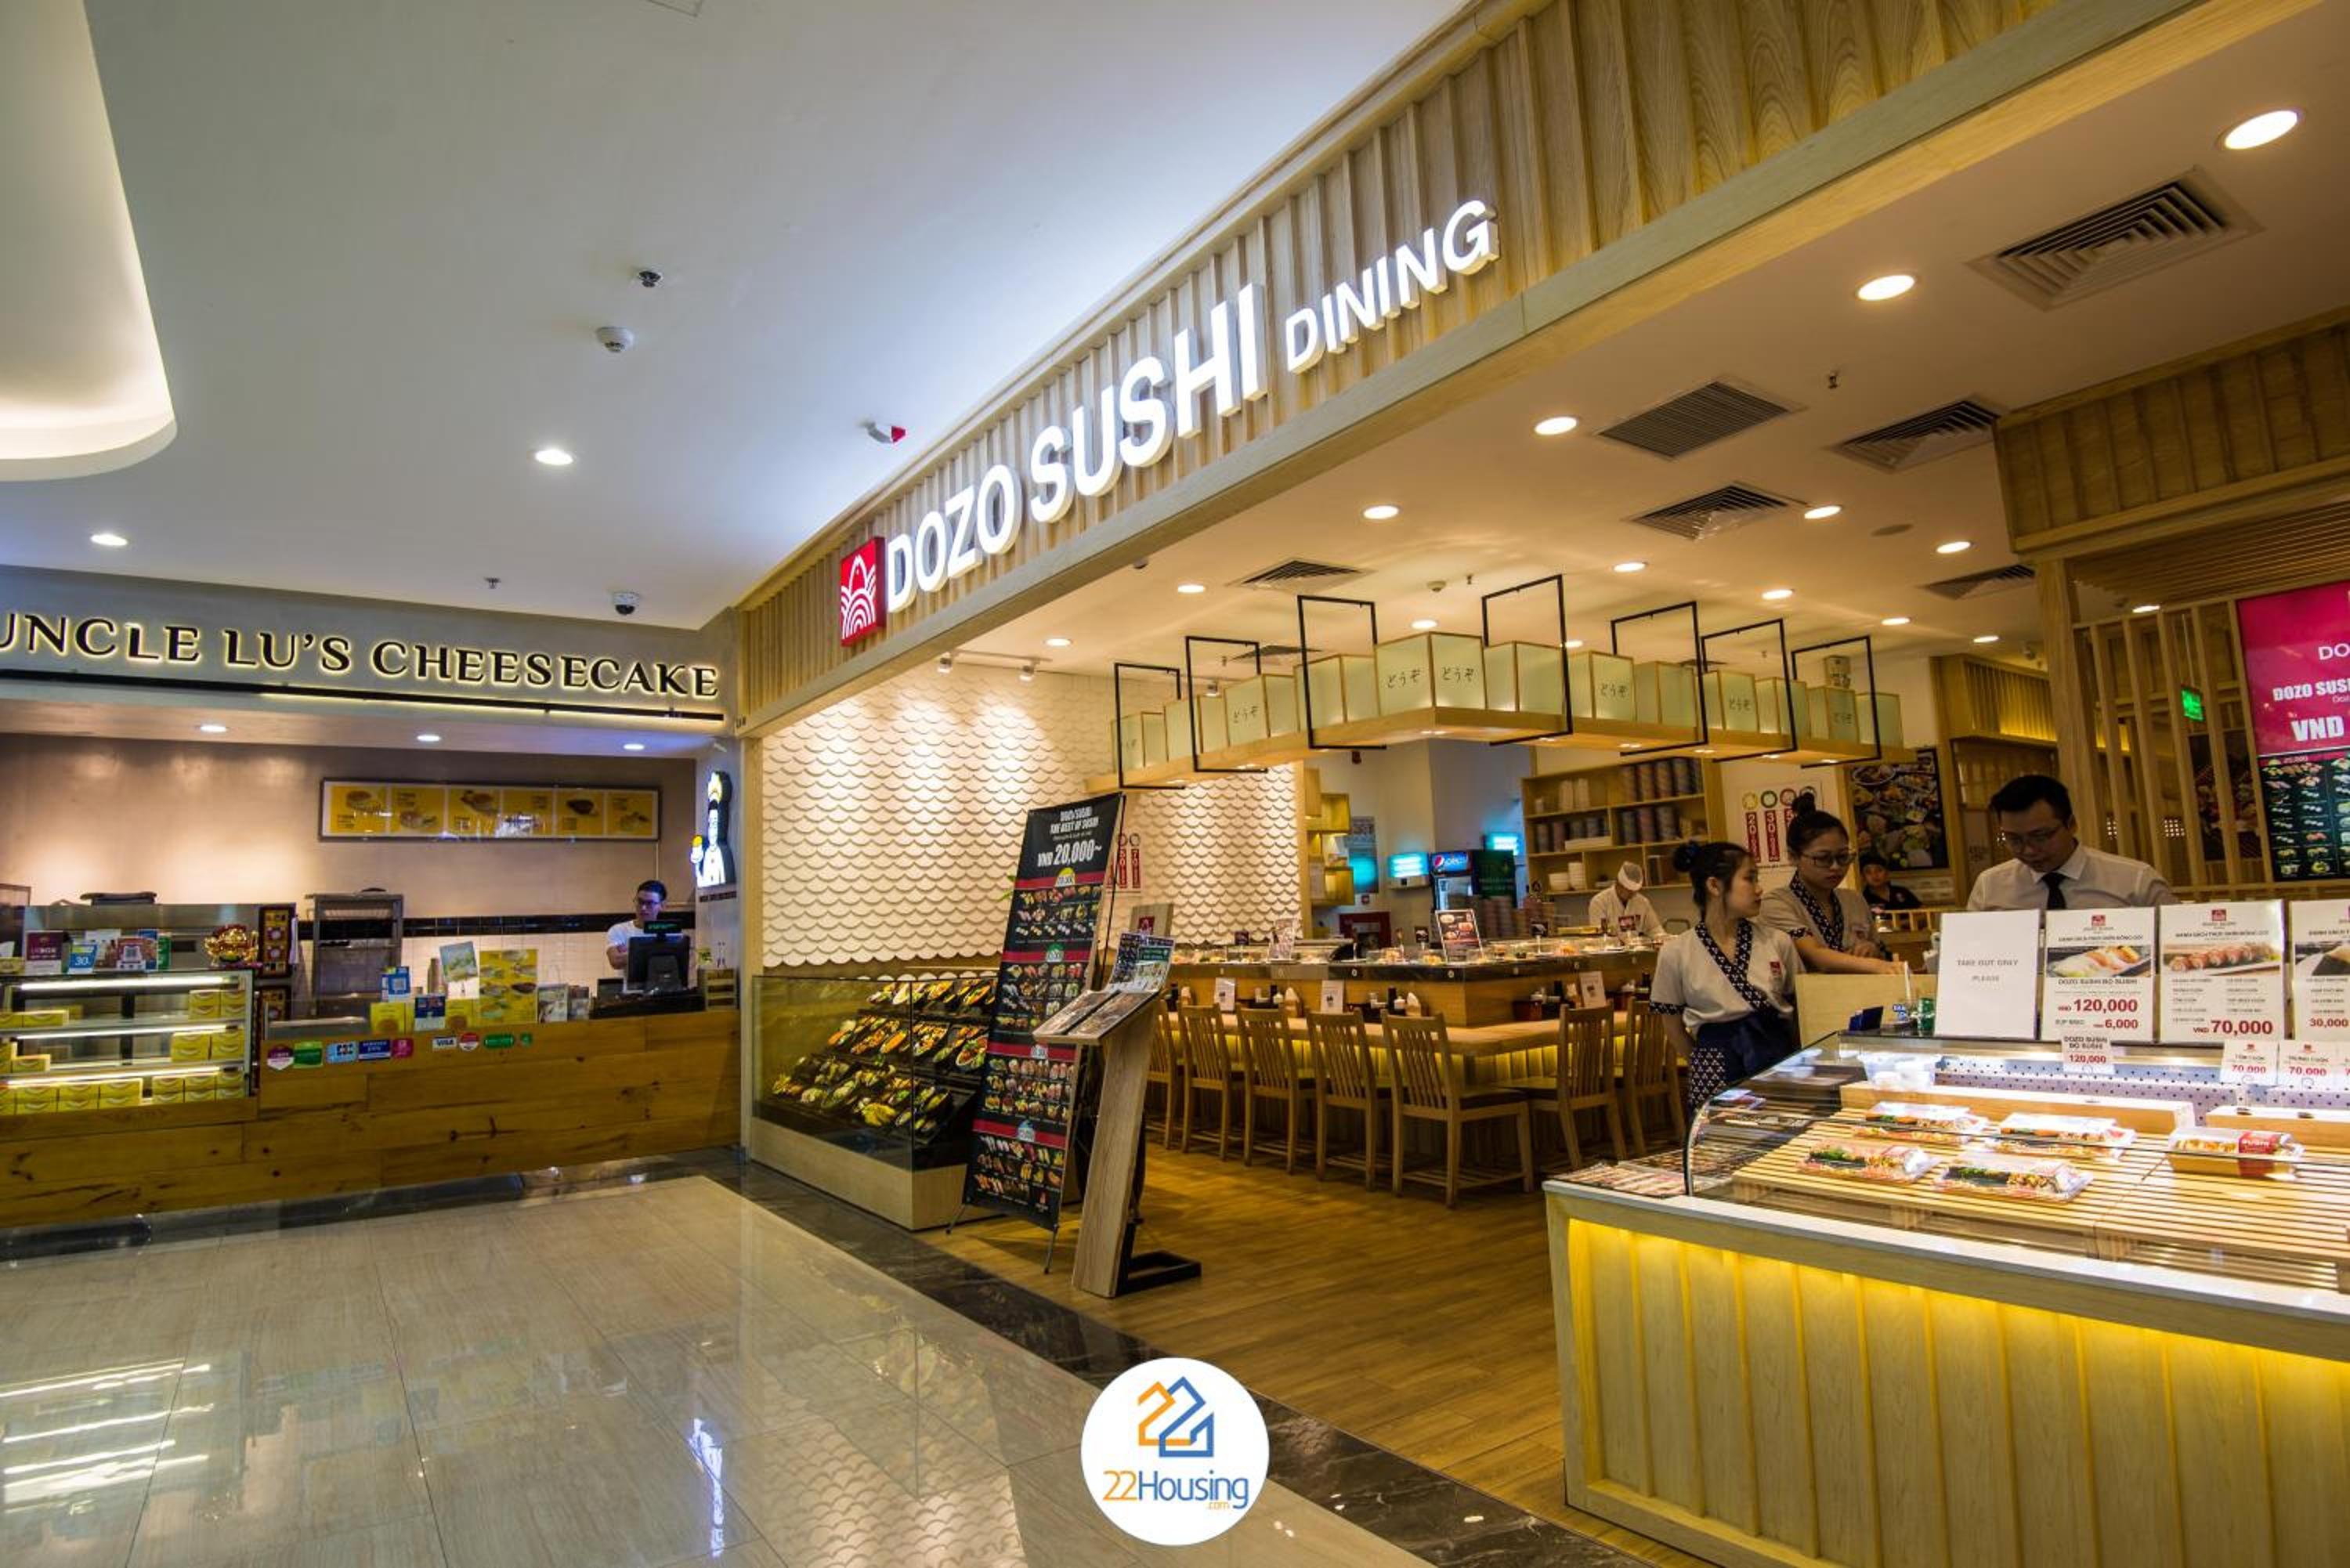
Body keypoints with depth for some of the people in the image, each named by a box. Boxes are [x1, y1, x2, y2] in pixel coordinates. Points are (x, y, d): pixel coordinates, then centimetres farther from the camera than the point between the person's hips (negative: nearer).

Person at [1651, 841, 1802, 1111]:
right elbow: (1674, 1028, 5)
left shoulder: (1777, 941, 2)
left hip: (1779, 1055, 2)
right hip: (1717, 1070, -2)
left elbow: (1800, 1007, 11)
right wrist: (1706, 1064, 8)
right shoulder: (1676, 953, -5)